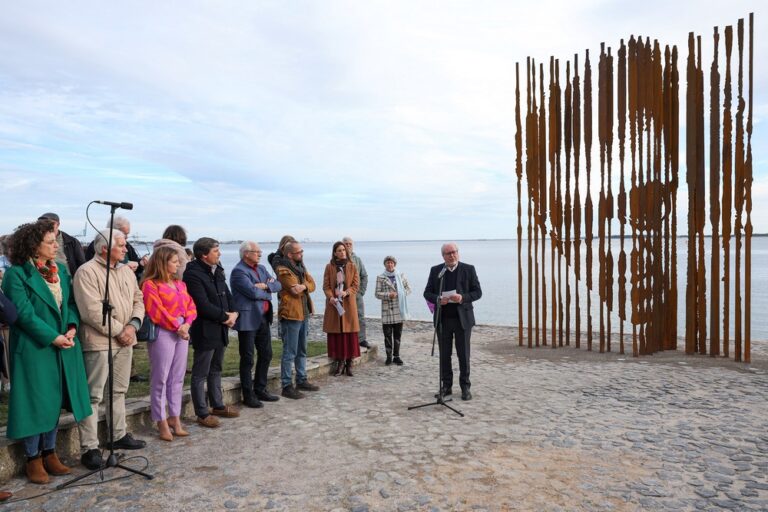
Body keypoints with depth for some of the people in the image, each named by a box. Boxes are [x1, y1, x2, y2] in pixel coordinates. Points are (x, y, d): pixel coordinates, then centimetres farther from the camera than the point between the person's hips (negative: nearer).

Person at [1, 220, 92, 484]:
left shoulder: (60, 270, 10)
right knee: (36, 403, 3)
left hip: (63, 347, 6)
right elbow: (24, 313, -16)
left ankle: (49, 453, 28)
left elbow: (71, 302, 9)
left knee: (55, 401, 14)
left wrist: (72, 326, -9)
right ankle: (33, 459, 19)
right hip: (33, 348, -6)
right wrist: (53, 337, -18)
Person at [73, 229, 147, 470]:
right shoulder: (87, 272, -11)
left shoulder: (126, 271, 12)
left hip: (125, 340, 8)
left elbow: (138, 300, 11)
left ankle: (120, 435, 30)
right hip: (99, 342, -7)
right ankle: (89, 448, 5)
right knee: (93, 395, -2)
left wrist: (133, 325, -6)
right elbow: (92, 311, -19)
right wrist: (118, 331, -15)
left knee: (119, 391, 17)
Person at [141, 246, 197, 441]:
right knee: (160, 379, 1)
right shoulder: (150, 284, -7)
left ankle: (175, 419, 21)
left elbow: (191, 306, 11)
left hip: (182, 332, 7)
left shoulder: (179, 283, 15)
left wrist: (186, 324, -5)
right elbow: (157, 312, -14)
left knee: (177, 378, 11)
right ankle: (162, 423, 11)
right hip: (162, 333, -7)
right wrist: (176, 326, -12)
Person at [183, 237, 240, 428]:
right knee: (200, 374, 4)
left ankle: (218, 405, 32)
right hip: (204, 330, -9)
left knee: (216, 370, 20)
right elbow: (203, 305, -22)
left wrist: (233, 313, -3)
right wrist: (225, 317, -13)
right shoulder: (193, 274, -17)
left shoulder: (217, 270, 9)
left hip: (221, 328, 9)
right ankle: (202, 413, 13)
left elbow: (226, 294, 14)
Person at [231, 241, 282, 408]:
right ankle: (248, 395, 13)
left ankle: (260, 390, 29)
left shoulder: (261, 268, 14)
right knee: (248, 359, 2)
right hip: (248, 320, -8)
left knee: (266, 355, 15)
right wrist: (268, 292, -5)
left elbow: (278, 285, 8)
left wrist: (265, 285, -12)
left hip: (263, 318, 8)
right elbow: (253, 292, -23)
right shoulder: (238, 271, -12)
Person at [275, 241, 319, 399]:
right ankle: (287, 386, 2)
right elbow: (296, 289, -21)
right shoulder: (283, 270, -14)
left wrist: (303, 286, -13)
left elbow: (312, 284, 7)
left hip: (304, 313, 9)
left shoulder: (300, 267, 15)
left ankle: (301, 380, 28)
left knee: (302, 351, 17)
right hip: (291, 314, -9)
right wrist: (305, 285, -2)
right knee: (290, 353, -4)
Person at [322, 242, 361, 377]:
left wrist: (347, 292, -16)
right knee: (335, 334, 0)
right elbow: (326, 285, 1)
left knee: (350, 333, 0)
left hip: (348, 303, 0)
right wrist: (330, 297, -17)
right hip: (334, 303, 0)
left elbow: (356, 285, 2)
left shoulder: (352, 266, 6)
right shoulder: (329, 267, 4)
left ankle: (349, 363, 7)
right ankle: (339, 362, 8)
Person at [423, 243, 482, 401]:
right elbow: (427, 293, 5)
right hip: (443, 318, 2)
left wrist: (463, 298, -19)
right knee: (444, 354, 8)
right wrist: (438, 299, -16)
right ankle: (446, 386, 19)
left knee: (463, 354, 4)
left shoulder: (468, 269, 0)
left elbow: (477, 292, -1)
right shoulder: (435, 270, 5)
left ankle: (465, 387, 15)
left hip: (462, 318, -2)